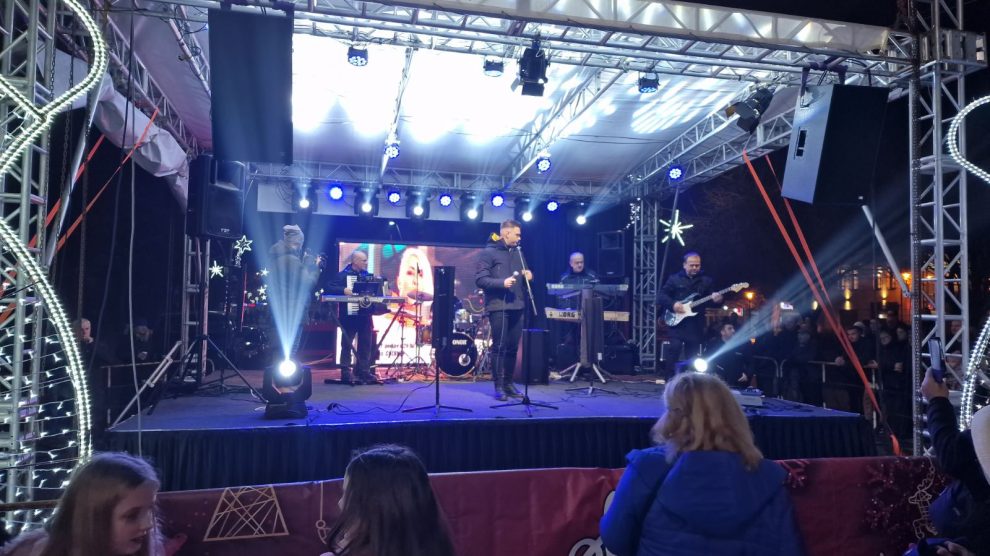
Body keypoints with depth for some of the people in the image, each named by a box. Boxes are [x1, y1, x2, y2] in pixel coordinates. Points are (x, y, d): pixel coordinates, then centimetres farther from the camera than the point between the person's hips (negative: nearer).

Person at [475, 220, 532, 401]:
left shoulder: (517, 252, 18)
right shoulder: (488, 252, -4)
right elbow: (480, 279, -11)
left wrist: (527, 276, 3)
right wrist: (502, 282, -22)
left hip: (516, 306, 7)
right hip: (498, 306, -7)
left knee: (512, 347, 9)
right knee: (499, 347, -4)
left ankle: (508, 383, 19)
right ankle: (498, 386, 3)